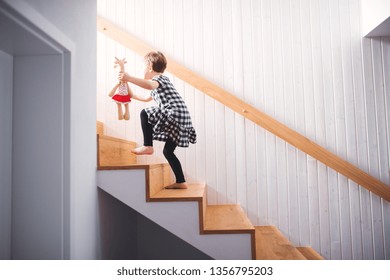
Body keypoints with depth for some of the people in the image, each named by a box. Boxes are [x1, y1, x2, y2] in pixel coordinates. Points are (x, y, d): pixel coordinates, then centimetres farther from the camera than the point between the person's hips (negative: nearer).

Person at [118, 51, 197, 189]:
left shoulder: (159, 79, 0)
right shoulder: (161, 82, 31)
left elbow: (150, 85, -28)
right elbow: (146, 97, 45)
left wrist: (129, 78, -30)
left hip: (174, 115, -10)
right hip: (181, 121, 10)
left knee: (144, 114, -7)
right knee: (168, 151, 13)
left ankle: (148, 146, -6)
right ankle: (181, 182, 15)